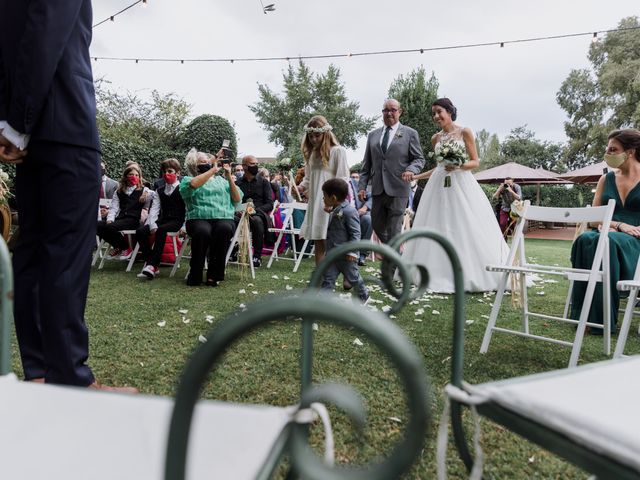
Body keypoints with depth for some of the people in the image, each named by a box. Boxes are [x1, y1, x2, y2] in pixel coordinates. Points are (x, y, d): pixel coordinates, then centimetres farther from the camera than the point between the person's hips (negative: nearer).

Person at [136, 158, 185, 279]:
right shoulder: (159, 192, 21)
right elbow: (154, 210, 8)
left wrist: (184, 226, -18)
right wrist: (152, 225, -10)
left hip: (177, 221, -6)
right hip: (163, 220, 6)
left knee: (161, 230, -36)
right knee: (140, 231, -19)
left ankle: (152, 265, -39)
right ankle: (151, 263, -19)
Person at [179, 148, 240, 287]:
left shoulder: (221, 180, 23)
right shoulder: (187, 179, 14)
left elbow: (237, 199, 11)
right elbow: (194, 184, -13)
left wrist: (229, 176, 5)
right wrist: (214, 169, -9)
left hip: (224, 218, 2)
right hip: (199, 219, -2)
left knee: (224, 229, -34)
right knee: (203, 231, -37)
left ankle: (214, 275, -25)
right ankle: (195, 275, -20)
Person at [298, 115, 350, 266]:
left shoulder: (338, 151, -3)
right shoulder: (311, 153, 17)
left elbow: (342, 179, -8)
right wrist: (301, 187, 2)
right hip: (314, 202, 7)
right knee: (318, 243, 8)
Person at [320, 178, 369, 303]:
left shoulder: (349, 212, -21)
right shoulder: (334, 211, 8)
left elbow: (355, 233, -22)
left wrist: (352, 251, -24)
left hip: (345, 255, -8)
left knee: (352, 277, 12)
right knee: (327, 278, 2)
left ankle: (364, 295, 35)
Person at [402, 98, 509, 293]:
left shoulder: (464, 132, 2)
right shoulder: (435, 138, 14)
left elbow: (475, 162, 0)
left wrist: (458, 166, -18)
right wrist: (416, 176, 15)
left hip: (462, 185, -4)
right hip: (439, 186, 4)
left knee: (467, 230, -7)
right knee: (438, 229, 0)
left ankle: (470, 276, 2)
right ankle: (441, 275, 6)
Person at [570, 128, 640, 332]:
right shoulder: (606, 179, 17)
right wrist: (618, 225, -8)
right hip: (608, 234, 3)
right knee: (585, 240, -33)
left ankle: (602, 319, -34)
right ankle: (582, 314, -32)